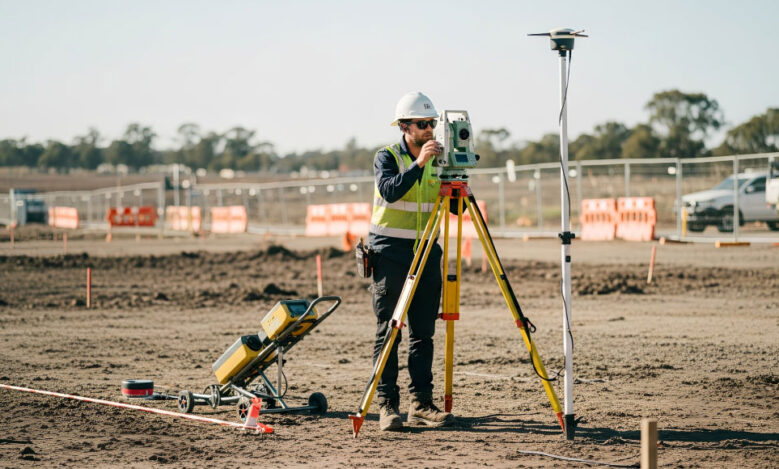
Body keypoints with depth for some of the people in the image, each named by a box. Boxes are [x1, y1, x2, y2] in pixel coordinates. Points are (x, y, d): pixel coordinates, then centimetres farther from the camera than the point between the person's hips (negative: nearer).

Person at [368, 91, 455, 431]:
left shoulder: (437, 160, 8)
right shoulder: (387, 157, -5)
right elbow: (390, 191, -25)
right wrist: (418, 164, -33)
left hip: (426, 252, 5)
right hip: (390, 252, -5)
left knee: (423, 332, 4)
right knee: (388, 332, -4)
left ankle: (422, 404, 7)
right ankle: (387, 405, -3)